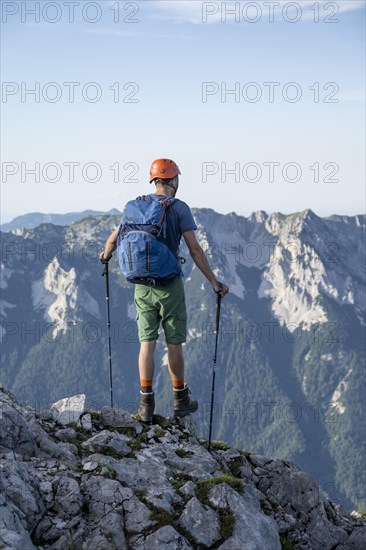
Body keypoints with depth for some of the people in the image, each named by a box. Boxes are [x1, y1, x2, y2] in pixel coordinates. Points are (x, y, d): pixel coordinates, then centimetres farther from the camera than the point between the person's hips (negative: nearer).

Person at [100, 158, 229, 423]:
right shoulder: (179, 208, -8)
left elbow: (113, 239, 9)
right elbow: (195, 250, -12)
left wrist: (106, 256, 31)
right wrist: (214, 281, -6)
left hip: (142, 285, 4)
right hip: (170, 284, -4)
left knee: (147, 342, 5)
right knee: (174, 343, 7)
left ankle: (146, 404, 4)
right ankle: (181, 400, 19)